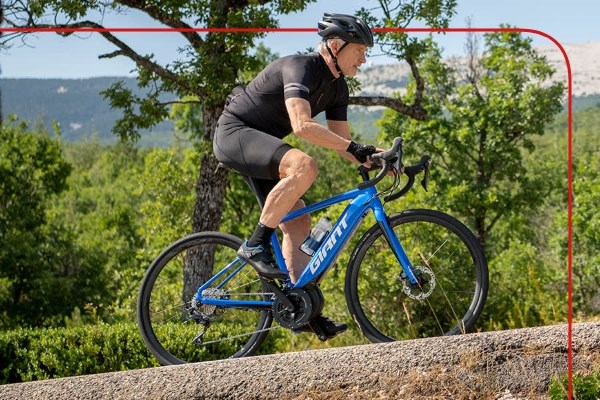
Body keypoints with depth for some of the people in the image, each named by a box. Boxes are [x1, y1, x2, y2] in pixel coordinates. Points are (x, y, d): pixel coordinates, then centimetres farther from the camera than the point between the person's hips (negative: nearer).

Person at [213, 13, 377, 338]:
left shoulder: (337, 87, 7)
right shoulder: (300, 68, -22)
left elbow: (341, 144, 7)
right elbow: (302, 125, -36)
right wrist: (354, 147, -37)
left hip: (261, 145, 10)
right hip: (234, 132, -10)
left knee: (298, 223, 0)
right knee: (304, 166, -34)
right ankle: (256, 245, -23)